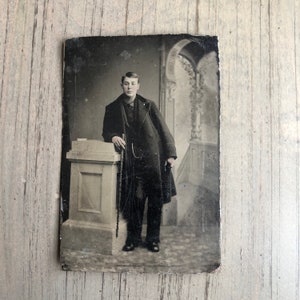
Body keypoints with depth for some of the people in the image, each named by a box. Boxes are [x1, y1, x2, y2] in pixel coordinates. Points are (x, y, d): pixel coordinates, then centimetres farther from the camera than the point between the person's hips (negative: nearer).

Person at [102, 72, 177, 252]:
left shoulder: (149, 106, 6)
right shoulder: (113, 109, 9)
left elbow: (163, 129, 4)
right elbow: (106, 131, 16)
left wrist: (170, 154, -4)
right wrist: (113, 136, -8)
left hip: (152, 159, 0)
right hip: (131, 161, 1)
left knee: (156, 201, 3)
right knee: (134, 200, 2)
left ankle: (153, 239, 18)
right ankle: (133, 238, 19)